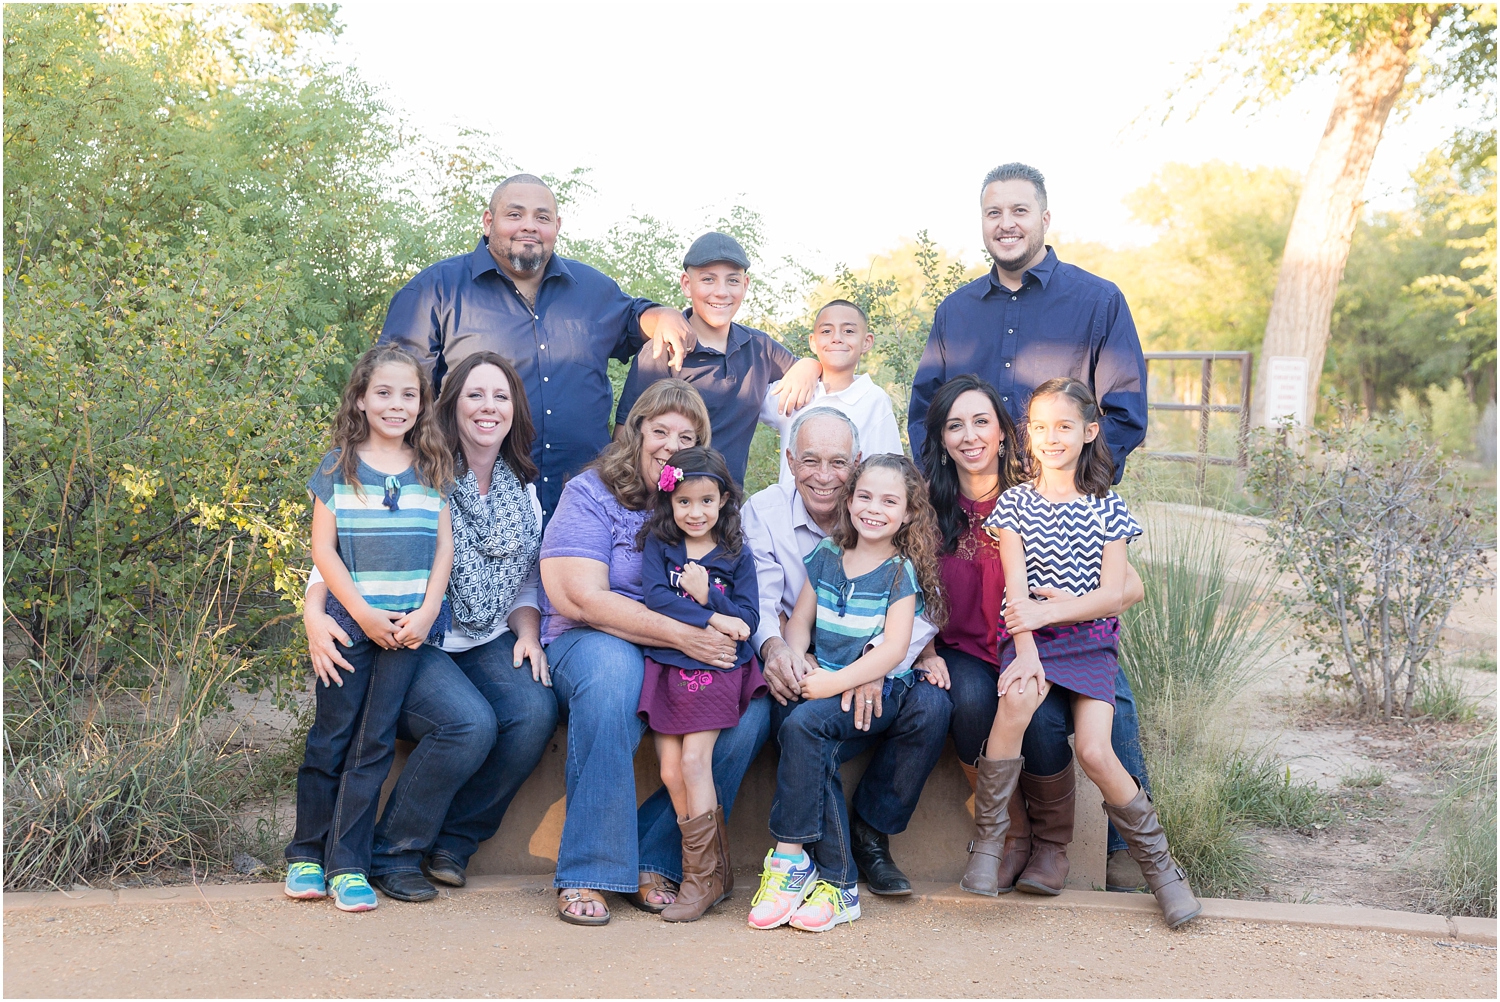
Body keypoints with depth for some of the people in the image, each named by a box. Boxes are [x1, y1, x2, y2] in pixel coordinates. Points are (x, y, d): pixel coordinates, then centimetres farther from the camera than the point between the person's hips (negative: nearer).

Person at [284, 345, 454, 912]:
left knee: (375, 742, 2)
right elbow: (323, 549, -2)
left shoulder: (432, 468, 8)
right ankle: (306, 854, 20)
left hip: (410, 624, 1)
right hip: (350, 621, -1)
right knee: (331, 738, 5)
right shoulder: (338, 466, 2)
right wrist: (364, 613, -10)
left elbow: (444, 545, 7)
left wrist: (427, 612, -6)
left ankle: (347, 864, 8)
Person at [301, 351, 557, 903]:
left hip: (488, 644, 5)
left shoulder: (523, 489, 13)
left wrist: (528, 634, -1)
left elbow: (528, 582, 19)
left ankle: (452, 843, -3)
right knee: (470, 723, -31)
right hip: (411, 645, -5)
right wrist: (315, 611, -26)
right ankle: (393, 853, -6)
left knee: (535, 712, -25)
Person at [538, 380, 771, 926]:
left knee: (751, 708, -25)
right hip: (592, 641, -4)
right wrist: (682, 634, -22)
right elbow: (584, 599, -13)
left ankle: (655, 863, -13)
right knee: (611, 672, -39)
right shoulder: (590, 494, -1)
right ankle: (586, 874, -29)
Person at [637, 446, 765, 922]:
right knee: (670, 771, -1)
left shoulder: (736, 555, 4)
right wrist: (714, 619, -14)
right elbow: (655, 598, -10)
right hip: (668, 667, 2)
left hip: (718, 669, -2)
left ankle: (703, 874, -4)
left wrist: (707, 594, -16)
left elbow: (748, 619, -2)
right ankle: (716, 867, 10)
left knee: (694, 759, -13)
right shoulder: (658, 544, 5)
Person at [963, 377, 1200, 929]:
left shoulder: (1107, 507, 6)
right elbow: (1015, 588, -6)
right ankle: (987, 841, -20)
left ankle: (1159, 860, 3)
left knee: (1094, 750, -18)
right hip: (1031, 637, 0)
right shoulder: (1015, 503, 5)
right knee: (1018, 699, -33)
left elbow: (1110, 595, -2)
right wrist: (1025, 651, -20)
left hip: (1091, 640, 0)